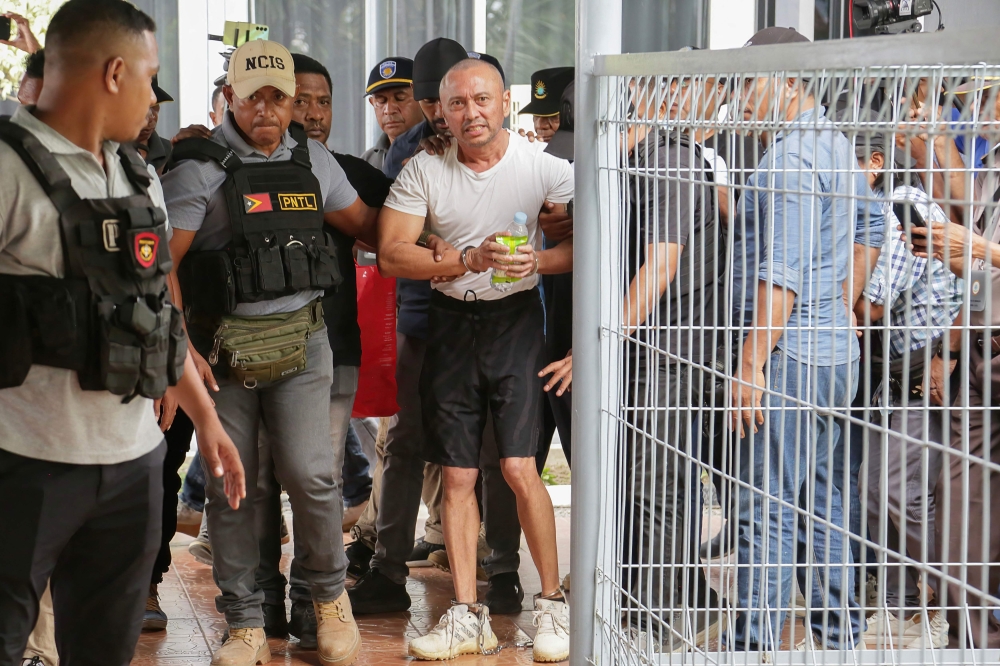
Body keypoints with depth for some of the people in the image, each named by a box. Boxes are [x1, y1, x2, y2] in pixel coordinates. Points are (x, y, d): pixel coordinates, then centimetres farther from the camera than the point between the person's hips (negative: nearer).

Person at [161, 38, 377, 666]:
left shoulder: (313, 159, 8)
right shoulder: (200, 167, -6)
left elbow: (366, 226, 21)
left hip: (301, 338, 2)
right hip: (223, 345, -2)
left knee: (311, 473, -9)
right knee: (231, 486, 3)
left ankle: (330, 593, 16)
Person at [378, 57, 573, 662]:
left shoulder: (544, 168, -7)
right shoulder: (424, 171, -4)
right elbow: (392, 254, -9)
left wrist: (537, 261, -22)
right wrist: (470, 260, -21)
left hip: (516, 320, -2)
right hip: (451, 322, 2)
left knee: (519, 469, -10)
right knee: (458, 476, 5)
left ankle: (553, 602, 6)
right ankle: (467, 616, 12)